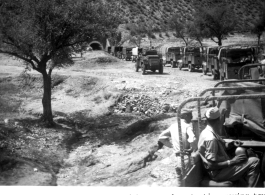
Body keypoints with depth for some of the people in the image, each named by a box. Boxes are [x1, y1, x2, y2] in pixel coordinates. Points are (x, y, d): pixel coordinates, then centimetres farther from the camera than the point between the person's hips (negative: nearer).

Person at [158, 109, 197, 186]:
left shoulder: (173, 126, 9)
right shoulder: (187, 126, -10)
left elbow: (161, 137, 16)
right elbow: (192, 139, -28)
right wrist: (194, 148, -10)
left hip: (177, 158, 6)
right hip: (186, 158, -6)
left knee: (180, 180, 19)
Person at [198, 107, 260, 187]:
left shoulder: (206, 132, 5)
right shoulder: (211, 138, -25)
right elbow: (211, 165, -27)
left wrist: (232, 144, 2)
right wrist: (231, 162, -21)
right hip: (218, 173, -10)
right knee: (255, 162, -13)